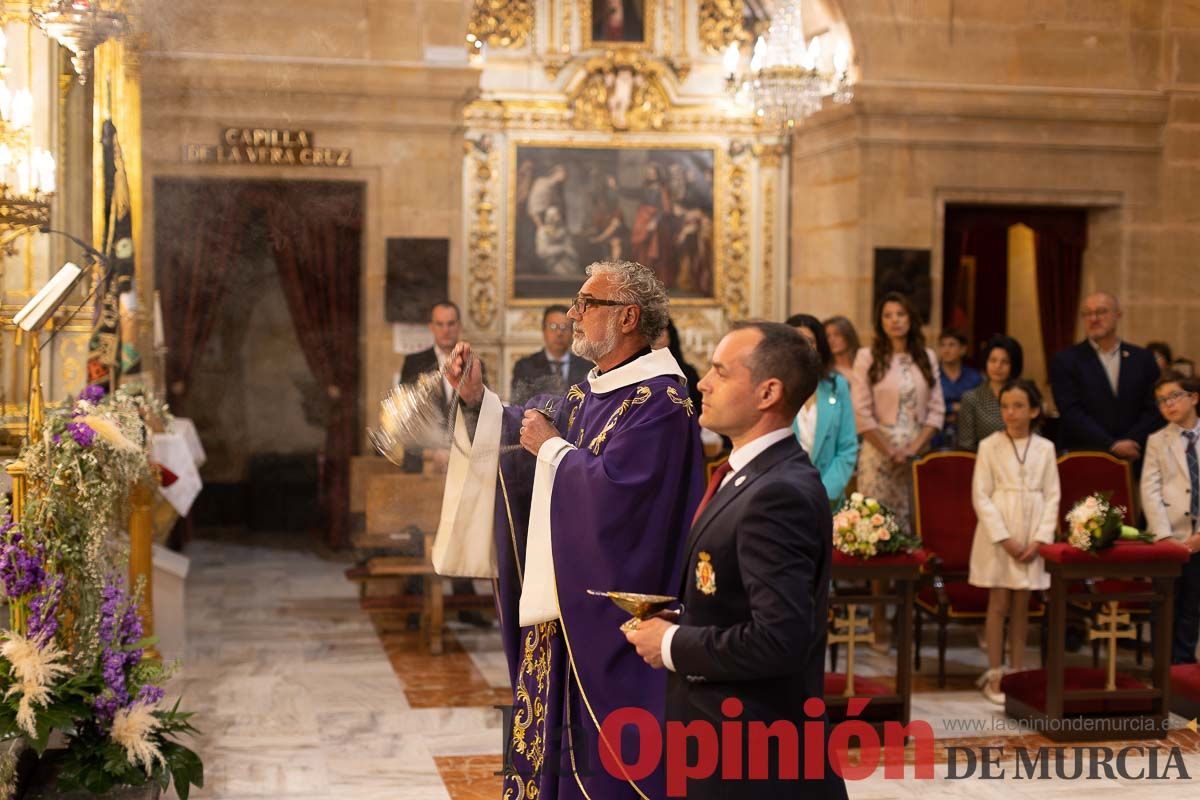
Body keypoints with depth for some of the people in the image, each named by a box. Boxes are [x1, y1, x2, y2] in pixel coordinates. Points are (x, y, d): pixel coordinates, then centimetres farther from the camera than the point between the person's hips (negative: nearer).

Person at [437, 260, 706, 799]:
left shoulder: (660, 400, -17)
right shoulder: (590, 392, 12)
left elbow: (611, 486, -25)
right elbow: (529, 427, 17)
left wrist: (550, 446, -12)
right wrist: (476, 399, 1)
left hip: (610, 607, -9)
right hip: (563, 599, 9)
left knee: (603, 754, -1)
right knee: (555, 733, 15)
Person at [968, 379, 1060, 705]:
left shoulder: (1045, 448, 4)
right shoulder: (989, 446, -2)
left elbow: (1052, 496, 4)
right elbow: (980, 496, -5)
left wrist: (1039, 540, -7)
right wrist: (1004, 538, -12)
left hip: (1032, 538, 2)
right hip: (998, 536, -2)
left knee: (1021, 607, 7)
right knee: (999, 605, 0)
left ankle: (1017, 672, 14)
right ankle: (994, 676, 4)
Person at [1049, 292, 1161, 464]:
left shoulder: (1143, 359, 11)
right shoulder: (1065, 361, 2)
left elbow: (1155, 410, 7)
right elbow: (1071, 414, -7)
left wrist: (1129, 444, -8)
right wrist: (1112, 446, -14)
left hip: (1133, 461, 2)